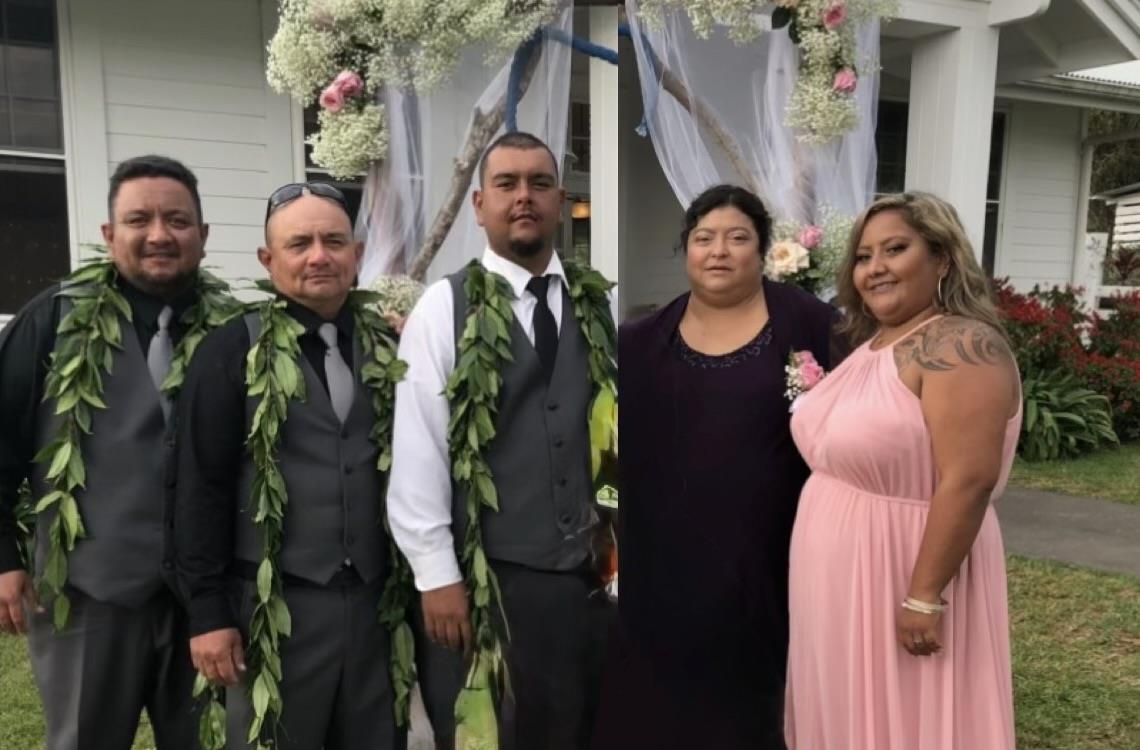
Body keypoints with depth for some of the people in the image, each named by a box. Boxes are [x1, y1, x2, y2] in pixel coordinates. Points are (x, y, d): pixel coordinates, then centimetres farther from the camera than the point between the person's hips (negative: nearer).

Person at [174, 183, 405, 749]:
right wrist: (208, 611, -7)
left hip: (376, 599, 4)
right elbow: (201, 488, -5)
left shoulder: (387, 350, 6)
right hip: (274, 604, -3)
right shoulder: (232, 351, -4)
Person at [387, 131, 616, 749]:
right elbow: (416, 451, -7)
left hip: (592, 577, 3)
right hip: (485, 580, -3)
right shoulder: (444, 307, -4)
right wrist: (437, 576, -8)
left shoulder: (597, 304, 5)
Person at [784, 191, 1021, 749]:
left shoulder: (960, 346, -19)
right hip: (843, 578, 8)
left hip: (904, 576, -8)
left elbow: (968, 481, -25)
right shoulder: (871, 345, 9)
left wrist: (925, 597, -25)